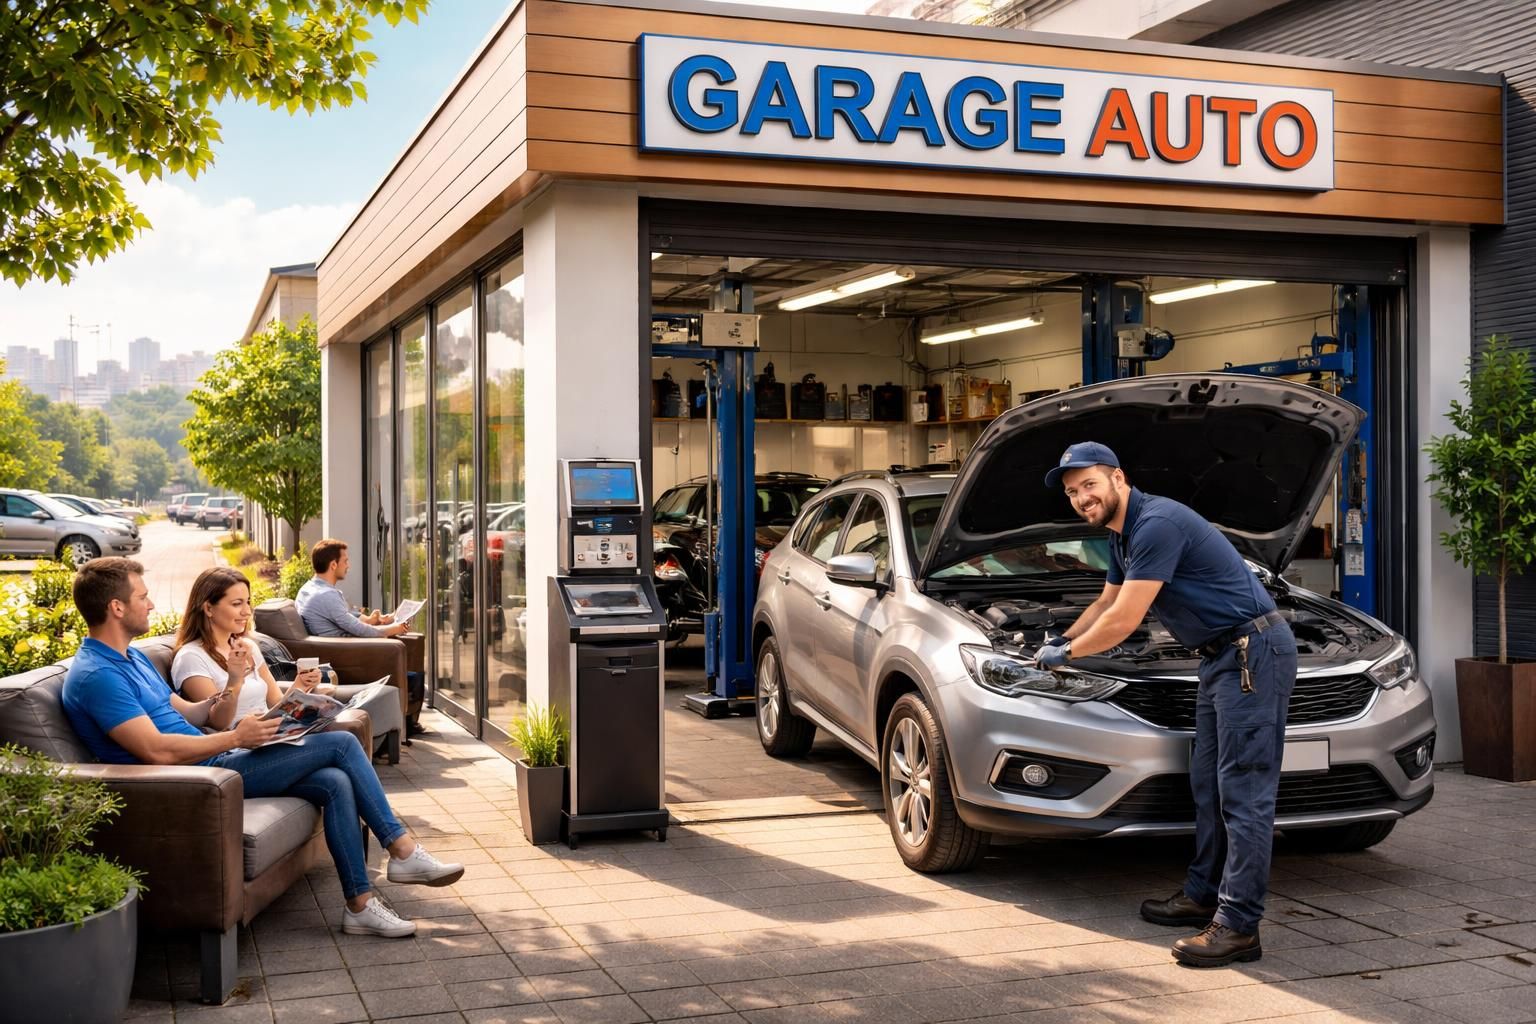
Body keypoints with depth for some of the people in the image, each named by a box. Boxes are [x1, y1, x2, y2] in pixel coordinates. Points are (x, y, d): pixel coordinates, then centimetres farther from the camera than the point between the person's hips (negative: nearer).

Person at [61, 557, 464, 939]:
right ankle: (403, 850, 0)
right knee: (340, 744, -11)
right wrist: (236, 738, -18)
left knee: (335, 783, -5)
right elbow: (156, 750, -25)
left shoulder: (131, 656, 16)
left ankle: (360, 904, -1)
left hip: (209, 763, 10)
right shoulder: (96, 675, -18)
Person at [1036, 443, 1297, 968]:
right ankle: (1204, 894, 25)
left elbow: (1123, 621, -18)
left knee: (1244, 792, -11)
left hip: (1253, 652, -11)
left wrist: (1067, 653, -4)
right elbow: (1107, 603, 32)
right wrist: (1062, 640, 33)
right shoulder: (1122, 536, 14)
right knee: (1208, 782, 15)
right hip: (1222, 657, 11)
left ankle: (1238, 926, -10)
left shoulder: (1158, 524, -19)